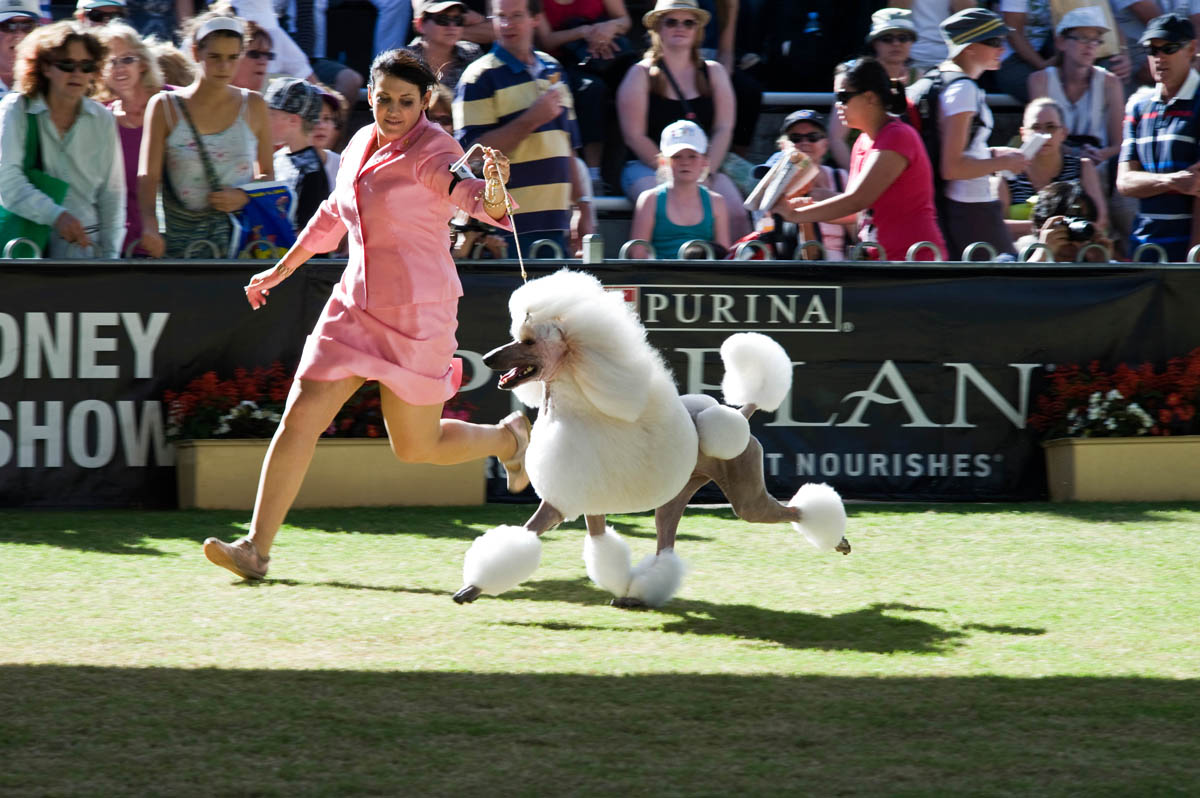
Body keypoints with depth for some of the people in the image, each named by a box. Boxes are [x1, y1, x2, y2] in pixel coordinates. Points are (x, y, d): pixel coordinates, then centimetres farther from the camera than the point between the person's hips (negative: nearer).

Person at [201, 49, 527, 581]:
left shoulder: (432, 149, -14)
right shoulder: (362, 144, 7)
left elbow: (473, 198, -34)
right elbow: (334, 215, 24)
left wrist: (492, 190, -58)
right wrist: (281, 270, 30)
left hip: (416, 315, -6)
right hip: (355, 306, 6)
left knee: (417, 448, 9)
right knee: (300, 418, -7)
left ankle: (509, 437, 37)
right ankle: (256, 548, -5)